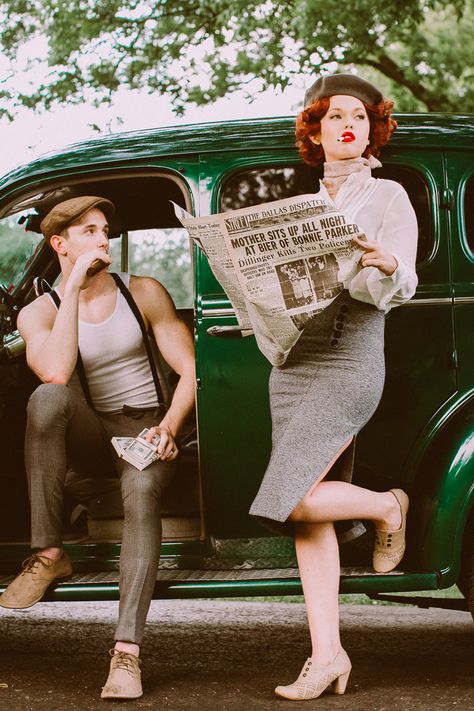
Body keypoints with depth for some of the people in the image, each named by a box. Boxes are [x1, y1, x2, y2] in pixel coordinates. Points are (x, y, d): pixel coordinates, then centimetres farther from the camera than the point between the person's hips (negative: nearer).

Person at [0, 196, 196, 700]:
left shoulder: (144, 293, 5)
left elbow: (190, 371, 1)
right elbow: (56, 372, -22)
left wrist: (168, 427, -17)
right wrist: (74, 288, -19)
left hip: (145, 432, 0)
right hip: (89, 438, 1)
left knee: (142, 490, -36)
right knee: (49, 396, -34)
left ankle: (127, 651, -44)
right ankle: (48, 554, -31)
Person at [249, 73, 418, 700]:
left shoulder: (388, 197, 3)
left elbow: (399, 288, -7)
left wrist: (386, 264, -29)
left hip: (349, 363, -6)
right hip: (292, 362, 6)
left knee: (292, 500, -17)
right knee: (306, 516, 0)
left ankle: (386, 505, 11)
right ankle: (327, 655, 4)